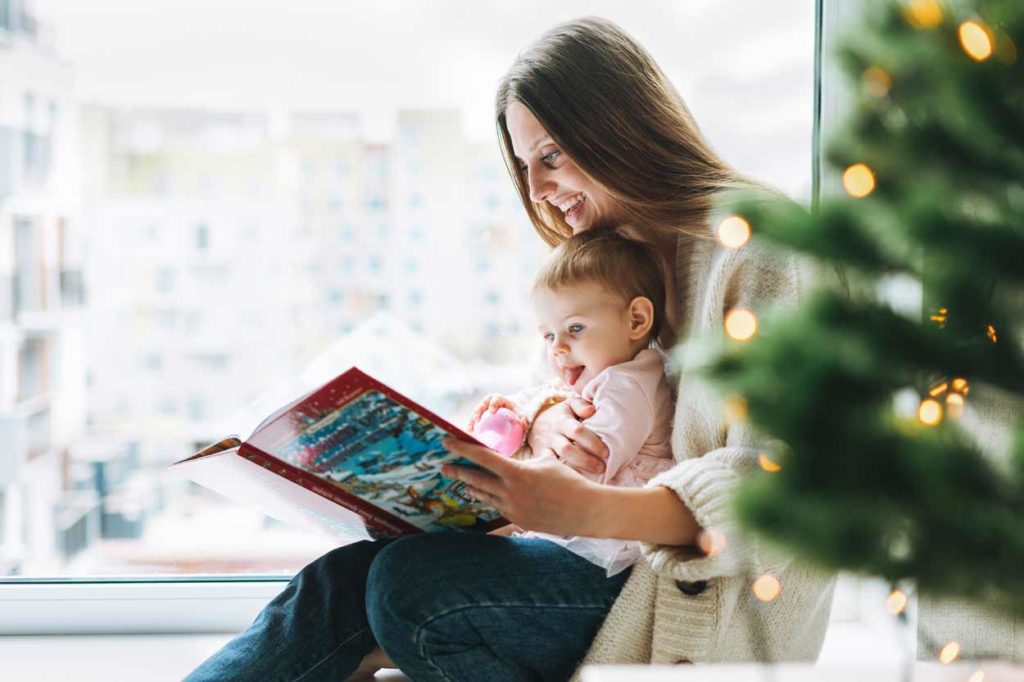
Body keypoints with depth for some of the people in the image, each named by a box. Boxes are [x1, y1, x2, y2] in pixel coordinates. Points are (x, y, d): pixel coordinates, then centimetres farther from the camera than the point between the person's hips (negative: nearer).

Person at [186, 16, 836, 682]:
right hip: (635, 561, 7)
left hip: (720, 603, -7)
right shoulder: (624, 246, 17)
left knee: (409, 586, -27)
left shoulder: (752, 249, -12)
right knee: (349, 576, -13)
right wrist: (546, 423, -7)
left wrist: (589, 511, -34)